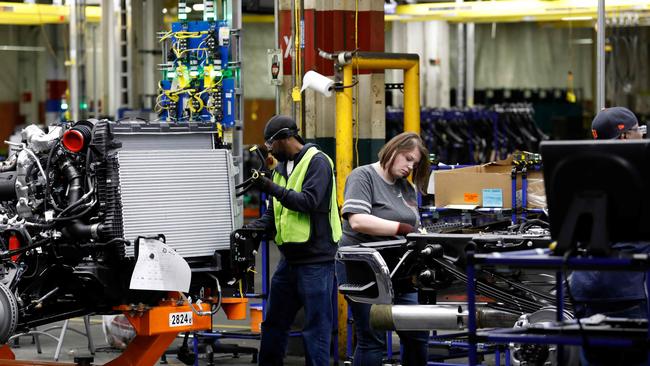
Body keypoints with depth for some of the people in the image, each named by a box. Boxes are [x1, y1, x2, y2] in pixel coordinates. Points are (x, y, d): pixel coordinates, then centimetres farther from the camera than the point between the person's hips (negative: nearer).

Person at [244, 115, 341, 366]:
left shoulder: (317, 162, -9)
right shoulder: (282, 166, 17)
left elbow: (310, 202, -21)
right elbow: (275, 212, 20)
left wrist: (273, 188, -21)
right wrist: (254, 227, 2)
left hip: (315, 258, -9)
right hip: (290, 258, 9)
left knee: (316, 326, -4)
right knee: (273, 322, 14)